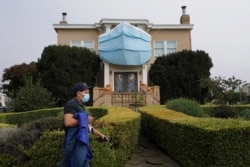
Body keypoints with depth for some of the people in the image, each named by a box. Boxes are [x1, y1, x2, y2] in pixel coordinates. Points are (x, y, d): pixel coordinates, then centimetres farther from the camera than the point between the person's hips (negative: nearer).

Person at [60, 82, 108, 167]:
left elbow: (87, 126, 22)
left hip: (81, 142, 9)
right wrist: (85, 120, -17)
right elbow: (68, 122, -29)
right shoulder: (71, 104, -13)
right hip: (74, 144, -9)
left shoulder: (80, 106, 16)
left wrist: (100, 134, 18)